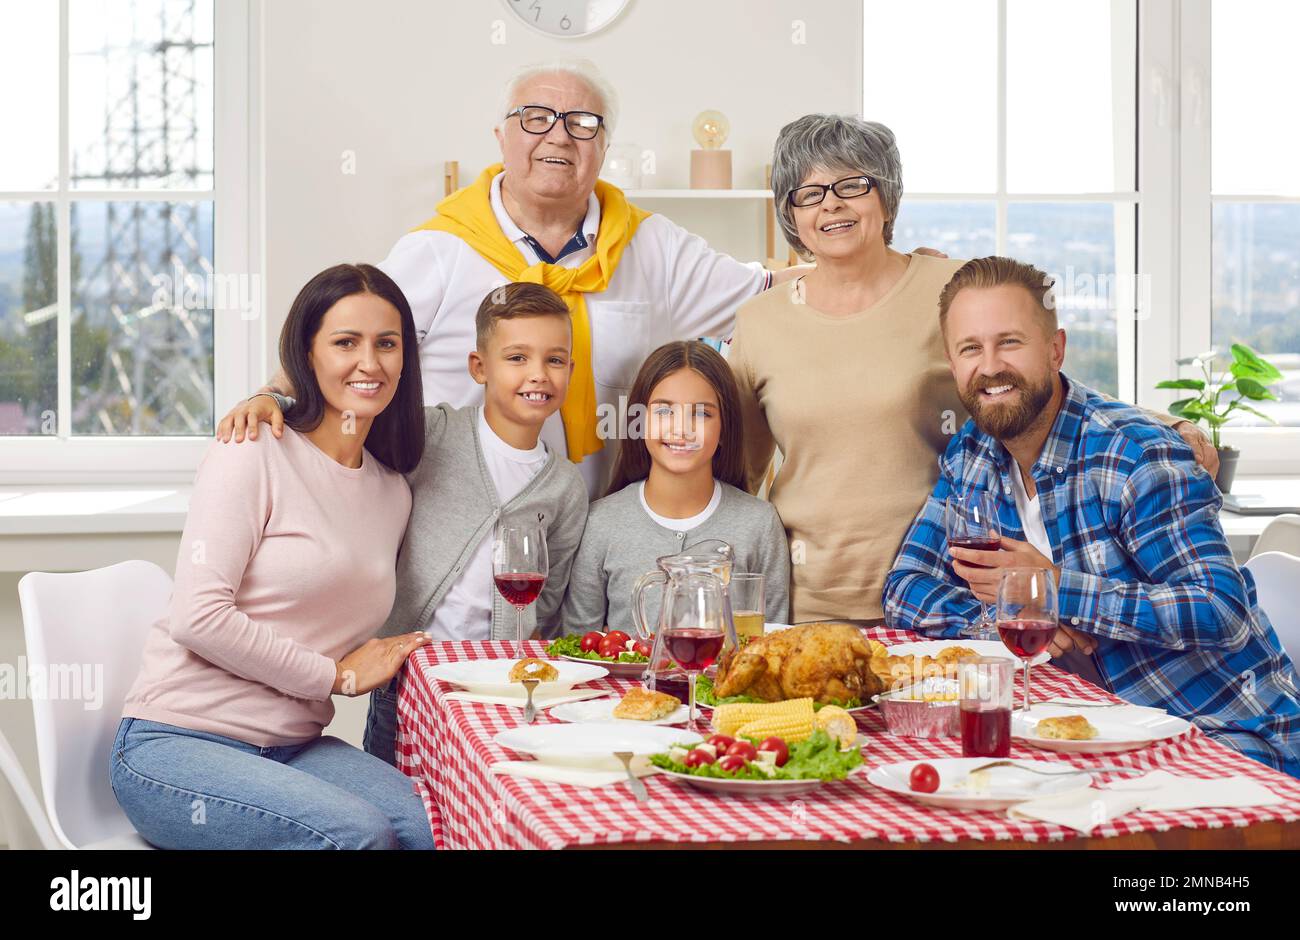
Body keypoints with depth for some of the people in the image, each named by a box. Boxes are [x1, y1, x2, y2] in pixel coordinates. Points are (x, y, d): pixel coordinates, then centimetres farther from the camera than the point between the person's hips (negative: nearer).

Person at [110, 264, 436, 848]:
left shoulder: (394, 492, 13)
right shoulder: (253, 457, -8)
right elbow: (198, 617, -16)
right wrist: (337, 675, -8)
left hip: (292, 749, 5)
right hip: (176, 743, -5)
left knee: (427, 823, -23)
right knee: (359, 833, -28)